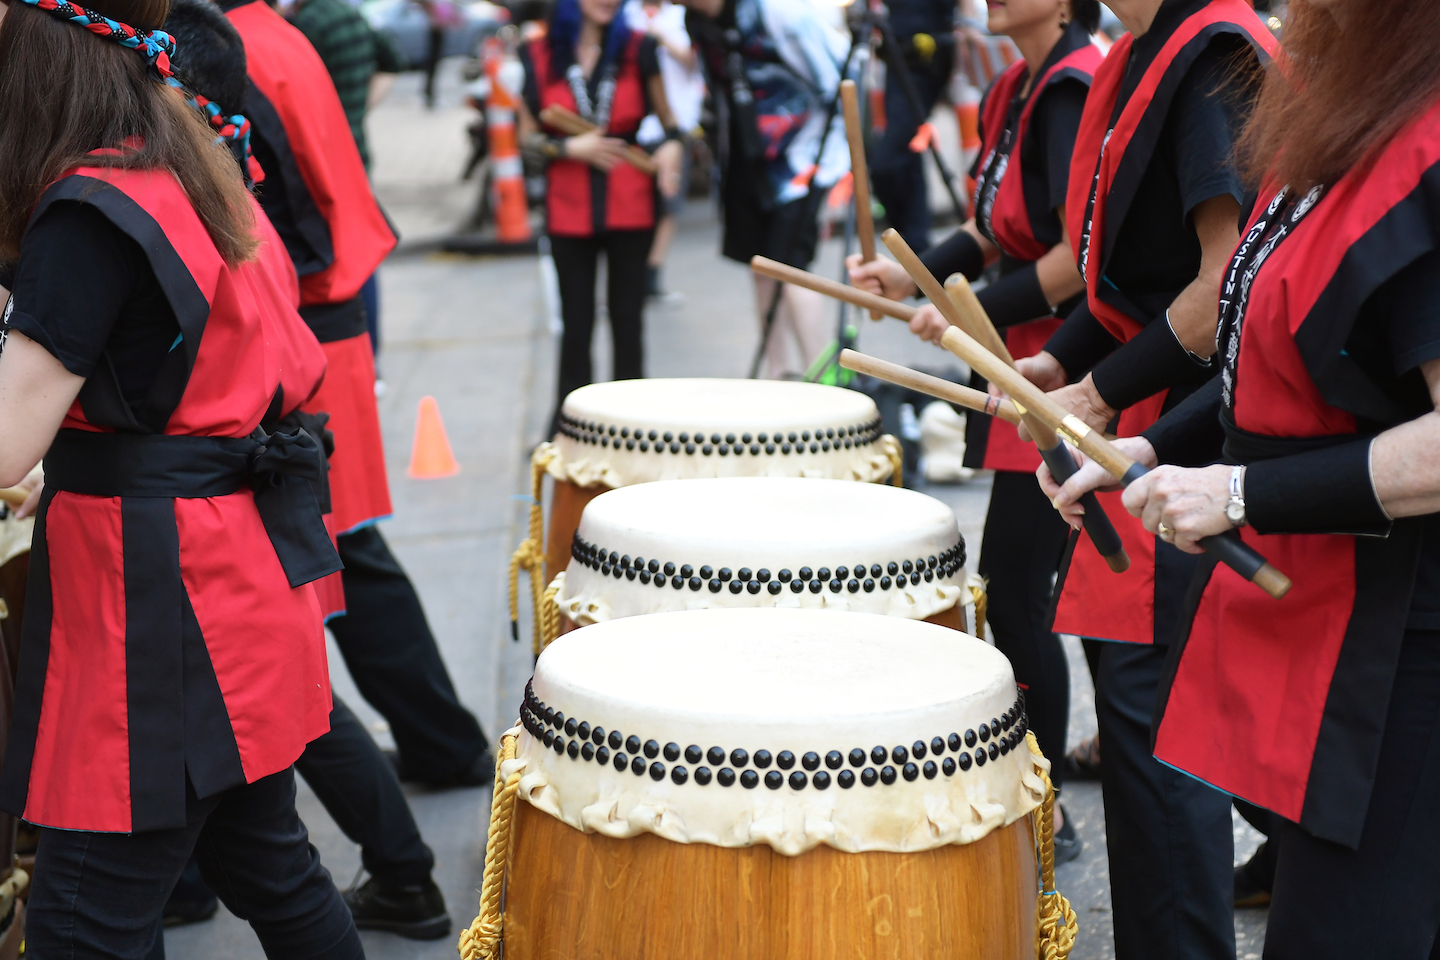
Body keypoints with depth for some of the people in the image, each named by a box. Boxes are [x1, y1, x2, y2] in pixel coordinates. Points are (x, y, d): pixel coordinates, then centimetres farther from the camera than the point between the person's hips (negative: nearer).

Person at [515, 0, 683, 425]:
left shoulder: (637, 50, 3)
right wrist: (570, 147, -11)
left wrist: (671, 144, -9)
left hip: (629, 203, 0)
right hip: (569, 207, 0)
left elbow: (665, 117, 12)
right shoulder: (538, 56, 1)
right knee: (576, 321, 4)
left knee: (626, 316, 4)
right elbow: (528, 135, 6)